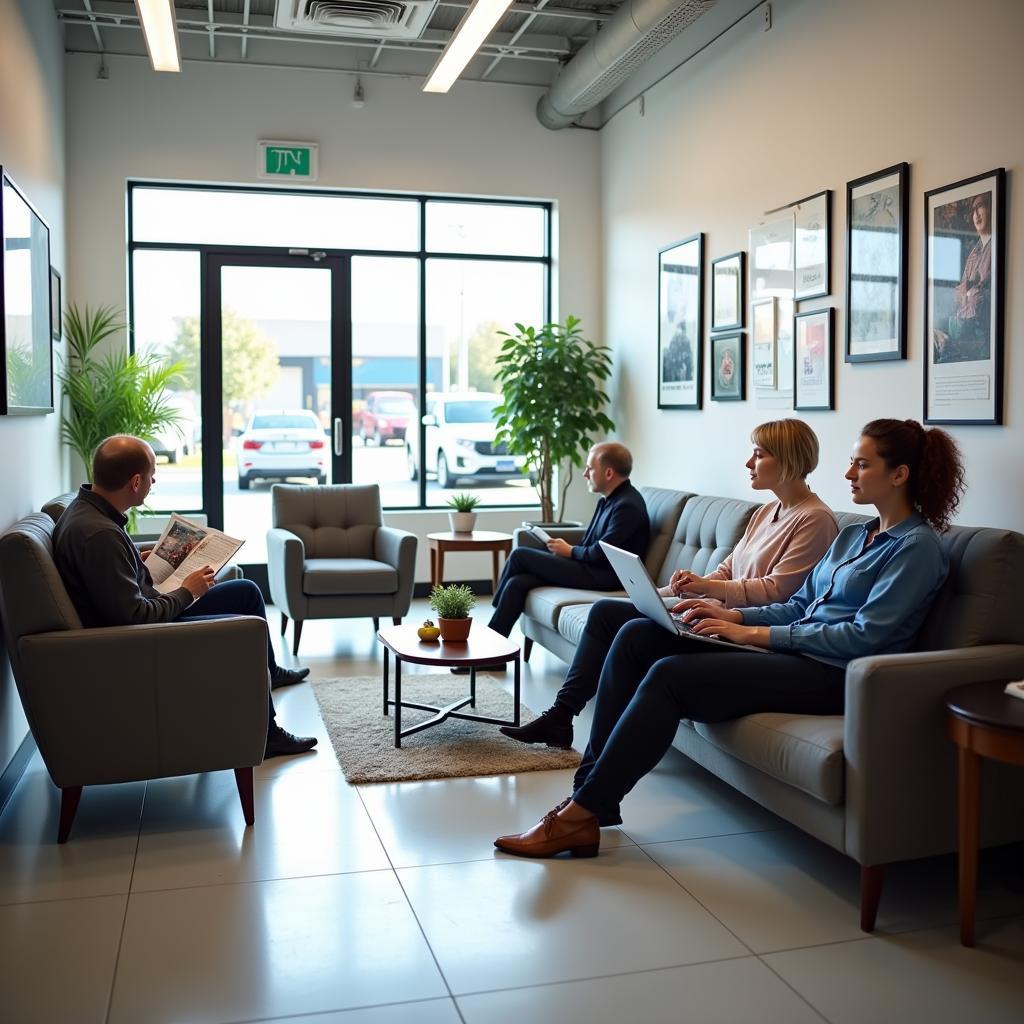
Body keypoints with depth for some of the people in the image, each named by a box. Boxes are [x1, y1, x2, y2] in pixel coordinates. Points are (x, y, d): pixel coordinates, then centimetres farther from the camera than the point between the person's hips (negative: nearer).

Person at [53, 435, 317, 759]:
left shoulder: (87, 508, 1)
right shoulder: (99, 534, -31)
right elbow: (133, 617, -30)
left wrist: (137, 560, 9)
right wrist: (187, 592, -17)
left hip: (149, 611, 10)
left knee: (247, 591, 15)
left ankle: (267, 672, 39)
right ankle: (262, 734, -1)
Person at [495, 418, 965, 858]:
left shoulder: (918, 547, -6)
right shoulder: (853, 536, 21)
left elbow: (864, 637, -16)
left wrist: (758, 633, -15)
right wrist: (734, 615, 3)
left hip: (830, 675, -9)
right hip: (795, 651, 9)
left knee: (669, 676, -26)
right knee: (636, 636, -9)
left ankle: (581, 816, -19)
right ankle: (589, 792, -13)